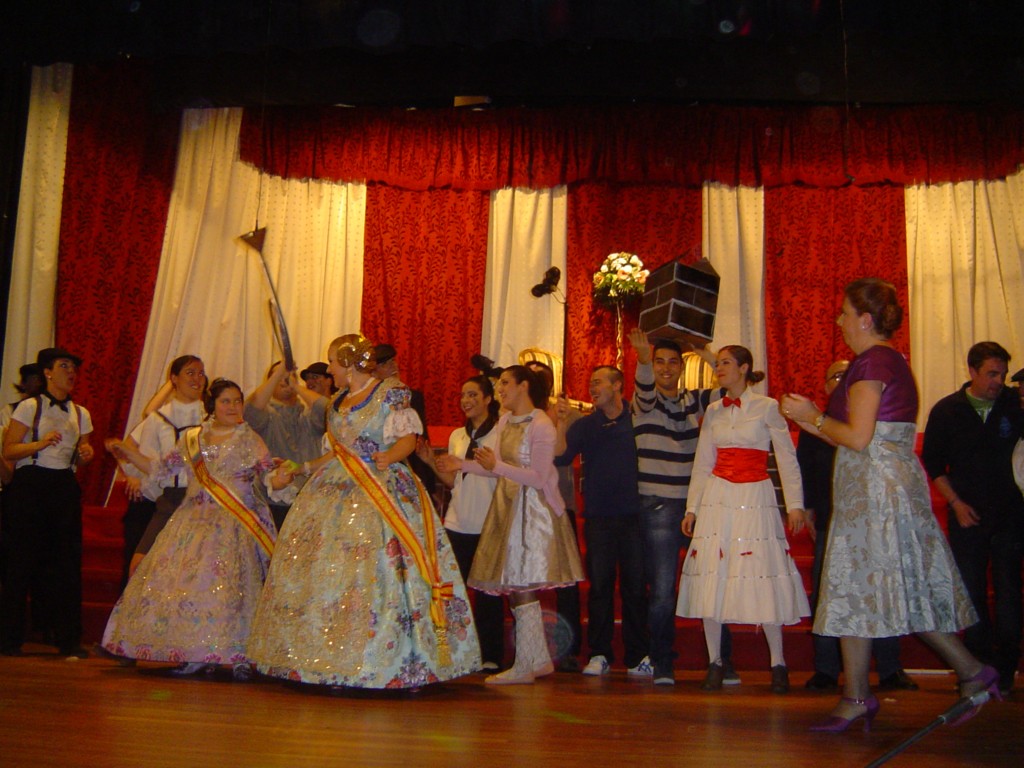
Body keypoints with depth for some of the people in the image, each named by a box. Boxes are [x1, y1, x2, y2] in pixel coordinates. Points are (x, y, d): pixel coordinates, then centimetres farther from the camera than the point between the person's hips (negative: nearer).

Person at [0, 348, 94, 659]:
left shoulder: (80, 414, 14)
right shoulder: (30, 407, 1)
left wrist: (86, 455, -3)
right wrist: (41, 443, -19)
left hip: (65, 487, 4)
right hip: (30, 485, -4)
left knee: (67, 562, 1)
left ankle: (69, 639, 7)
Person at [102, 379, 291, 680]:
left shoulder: (249, 440, 2)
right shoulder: (191, 438, 12)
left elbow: (269, 476, -5)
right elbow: (159, 468, 17)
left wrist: (280, 477, -27)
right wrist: (126, 451, 12)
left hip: (235, 525, -4)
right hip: (194, 523, 4)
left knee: (228, 584, -14)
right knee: (182, 579, -2)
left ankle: (240, 657, -8)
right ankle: (195, 655, 7)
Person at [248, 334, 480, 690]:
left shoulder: (391, 394, -4)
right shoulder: (338, 401, 17)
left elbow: (408, 436, -12)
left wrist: (390, 456, -30)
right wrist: (306, 468, 27)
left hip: (379, 492, -7)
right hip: (336, 493, 8)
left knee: (375, 572, -12)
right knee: (321, 567, 3)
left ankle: (385, 662, -6)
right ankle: (327, 655, 11)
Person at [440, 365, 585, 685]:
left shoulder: (541, 426, -13)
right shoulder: (504, 421, 13)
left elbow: (538, 478, -17)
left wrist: (497, 466, -25)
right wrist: (464, 464, 12)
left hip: (532, 509, -9)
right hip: (508, 506, 9)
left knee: (521, 585, -7)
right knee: (514, 587, 9)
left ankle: (524, 666, 2)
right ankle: (541, 660, 19)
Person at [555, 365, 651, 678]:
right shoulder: (584, 425, 9)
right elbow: (560, 457, -3)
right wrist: (561, 423, -13)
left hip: (633, 514, -1)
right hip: (598, 517, 1)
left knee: (635, 585, 2)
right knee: (599, 585, 3)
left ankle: (637, 656, 9)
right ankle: (599, 654, 10)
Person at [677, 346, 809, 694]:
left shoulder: (767, 407, -1)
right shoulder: (713, 411, 11)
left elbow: (787, 458, -2)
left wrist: (795, 504, -9)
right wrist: (691, 508, 11)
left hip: (755, 500, -4)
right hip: (717, 498, 4)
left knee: (763, 578, -6)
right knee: (711, 578, 0)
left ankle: (778, 665, 6)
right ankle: (715, 662, 9)